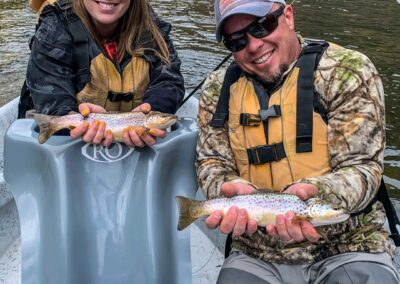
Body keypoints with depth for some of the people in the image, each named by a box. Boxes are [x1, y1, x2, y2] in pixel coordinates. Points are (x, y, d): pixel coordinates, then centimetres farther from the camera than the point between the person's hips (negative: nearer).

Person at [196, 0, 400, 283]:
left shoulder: (348, 71, -7)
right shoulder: (218, 89, 4)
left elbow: (361, 166, -11)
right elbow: (213, 163, 3)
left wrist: (314, 194, -31)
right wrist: (235, 190, -19)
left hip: (349, 246, -2)